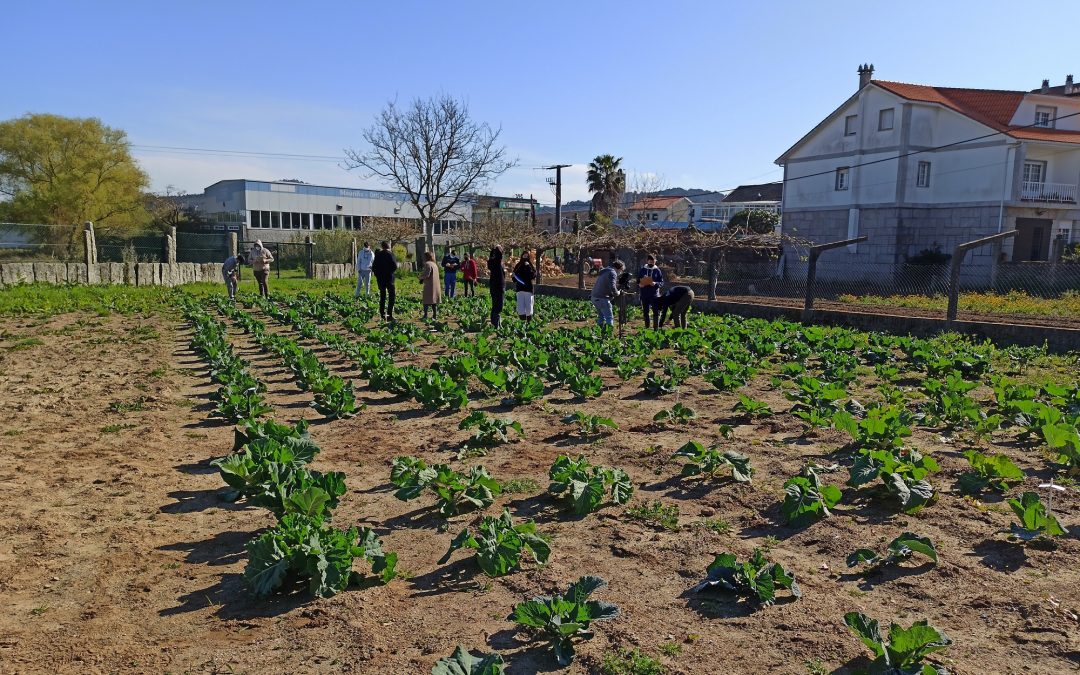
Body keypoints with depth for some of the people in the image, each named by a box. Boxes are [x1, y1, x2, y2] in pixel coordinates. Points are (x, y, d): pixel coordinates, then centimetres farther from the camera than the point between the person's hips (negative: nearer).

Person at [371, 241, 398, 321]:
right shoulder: (390, 254, -10)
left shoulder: (378, 255, 4)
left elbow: (374, 267, 6)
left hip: (380, 278, 5)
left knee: (382, 296, 13)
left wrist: (377, 274, 17)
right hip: (389, 277, -5)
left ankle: (382, 315, 14)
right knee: (391, 296, 1)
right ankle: (389, 315, -8)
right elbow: (395, 266, -16)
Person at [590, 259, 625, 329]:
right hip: (602, 298, -9)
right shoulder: (612, 273, -8)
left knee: (601, 317, 19)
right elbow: (612, 287, -22)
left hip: (594, 297, 9)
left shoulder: (604, 271, 22)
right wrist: (617, 293, -4)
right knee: (609, 318, -7)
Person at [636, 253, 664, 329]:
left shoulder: (657, 270, 2)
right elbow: (638, 281, 13)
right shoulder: (642, 270, 6)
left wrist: (655, 284, -18)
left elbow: (662, 283, 1)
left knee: (656, 312, -4)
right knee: (645, 312, 8)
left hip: (655, 295, -2)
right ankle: (647, 327, 18)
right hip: (644, 295, 2)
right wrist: (639, 285, -10)